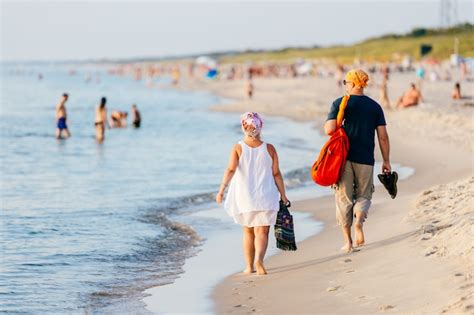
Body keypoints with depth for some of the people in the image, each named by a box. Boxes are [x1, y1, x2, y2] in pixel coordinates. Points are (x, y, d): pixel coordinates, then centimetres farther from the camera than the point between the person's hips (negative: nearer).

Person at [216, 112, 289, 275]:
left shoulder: (238, 149, -5)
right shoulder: (269, 149, -3)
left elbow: (230, 170, -18)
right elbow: (276, 174, -1)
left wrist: (221, 190, -21)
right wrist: (283, 195, 7)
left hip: (244, 198, 1)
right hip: (265, 197, -1)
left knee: (248, 232, 17)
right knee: (261, 232, -3)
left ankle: (249, 266, 21)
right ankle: (259, 260, -27)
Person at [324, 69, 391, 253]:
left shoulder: (340, 103, -2)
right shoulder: (375, 106, 5)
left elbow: (329, 129, -12)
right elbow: (383, 136, 3)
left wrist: (327, 124, 12)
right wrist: (386, 161, 10)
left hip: (343, 157, -1)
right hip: (365, 160, 1)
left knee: (344, 198, 7)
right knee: (363, 195, 14)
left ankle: (347, 240, 5)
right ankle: (359, 219, -18)